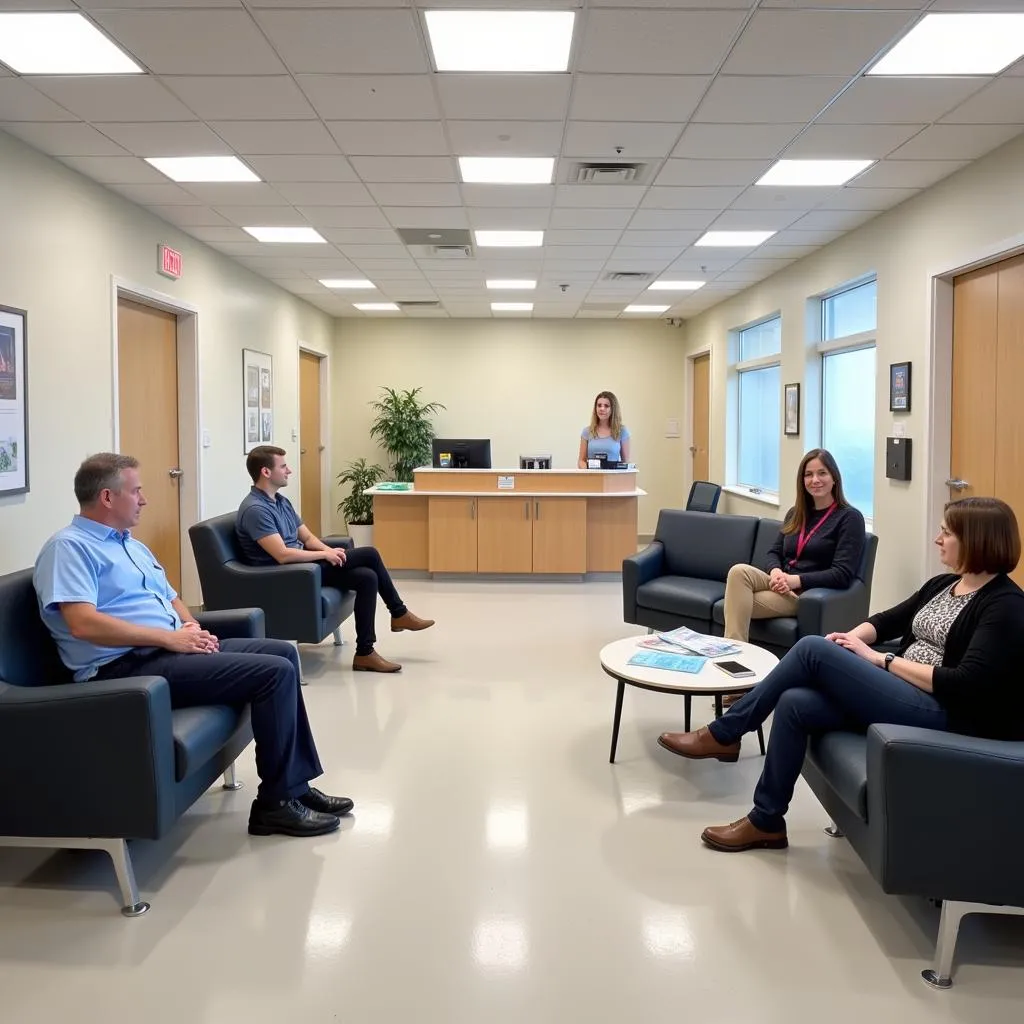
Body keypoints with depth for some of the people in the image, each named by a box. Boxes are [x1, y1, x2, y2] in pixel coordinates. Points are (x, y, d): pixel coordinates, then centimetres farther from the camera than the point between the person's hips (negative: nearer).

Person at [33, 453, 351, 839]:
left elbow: (171, 599, 27)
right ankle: (276, 803, -7)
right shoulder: (69, 546, -9)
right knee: (274, 672, -19)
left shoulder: (133, 545, 22)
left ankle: (295, 785, 6)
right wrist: (170, 637, -20)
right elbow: (83, 623, -22)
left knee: (282, 652, 4)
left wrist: (191, 627, 4)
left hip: (170, 648, 10)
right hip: (127, 667, -10)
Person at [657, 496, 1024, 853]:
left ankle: (723, 734, -8)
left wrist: (880, 659, -15)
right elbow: (890, 619, 20)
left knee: (813, 649, -20)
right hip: (903, 692, 8)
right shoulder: (943, 584, 14)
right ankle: (766, 821, -5)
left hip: (942, 711, -8)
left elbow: (965, 684, -21)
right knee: (795, 703, -16)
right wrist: (851, 638, -3)